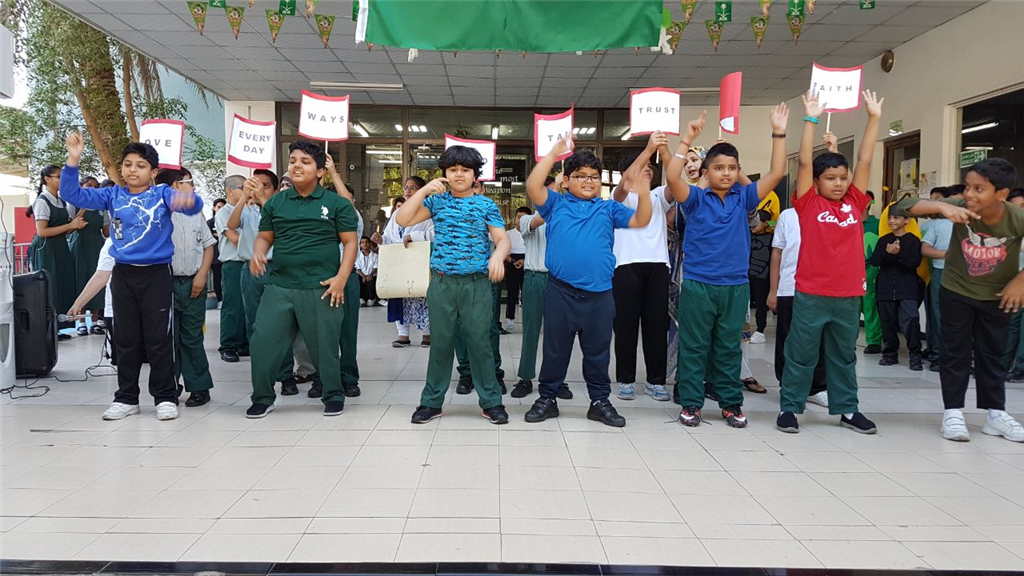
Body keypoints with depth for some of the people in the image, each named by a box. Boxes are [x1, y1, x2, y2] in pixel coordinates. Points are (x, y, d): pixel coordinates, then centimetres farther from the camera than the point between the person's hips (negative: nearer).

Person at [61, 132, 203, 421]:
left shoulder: (162, 193, -4)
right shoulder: (113, 195, 5)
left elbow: (193, 206, -19)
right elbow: (73, 195, 1)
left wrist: (189, 198, -45)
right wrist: (73, 161, -14)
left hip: (157, 274, -3)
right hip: (123, 275, 4)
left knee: (158, 338, 1)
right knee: (126, 339, 11)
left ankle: (165, 397, 12)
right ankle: (126, 398, 21)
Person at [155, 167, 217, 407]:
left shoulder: (195, 214, 9)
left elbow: (208, 245, 12)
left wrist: (201, 275, 0)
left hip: (193, 283, 2)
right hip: (166, 282, -2)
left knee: (192, 338, 7)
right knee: (168, 338, 6)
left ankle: (199, 387, 13)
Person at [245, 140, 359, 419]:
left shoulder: (336, 204, 2)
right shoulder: (275, 203, 11)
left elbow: (350, 241, 0)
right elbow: (264, 236, 17)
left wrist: (341, 277, -11)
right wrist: (257, 252, -6)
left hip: (321, 289, -3)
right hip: (279, 286, 3)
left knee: (324, 345, 5)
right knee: (263, 341, 0)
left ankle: (333, 396, 24)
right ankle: (263, 398, 17)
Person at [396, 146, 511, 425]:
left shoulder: (486, 204, 4)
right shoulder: (437, 200, 8)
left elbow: (503, 238, -3)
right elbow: (402, 220, -1)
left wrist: (498, 255, -25)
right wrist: (424, 190, -9)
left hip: (477, 284, -1)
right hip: (442, 283, 1)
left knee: (479, 342, 3)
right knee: (441, 343, 9)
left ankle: (491, 401, 15)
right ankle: (431, 401, 20)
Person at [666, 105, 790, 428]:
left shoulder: (743, 199, 5)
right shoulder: (696, 199, -3)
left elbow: (776, 174, -1)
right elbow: (672, 177, -19)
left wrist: (778, 134, -7)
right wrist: (688, 140, -23)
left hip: (736, 287, 3)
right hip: (697, 285, -3)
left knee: (729, 348, 13)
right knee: (694, 347, 6)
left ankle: (731, 403, 23)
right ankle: (690, 403, 15)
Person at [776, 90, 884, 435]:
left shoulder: (855, 203, 7)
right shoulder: (808, 204, -2)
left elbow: (864, 161, 6)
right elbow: (804, 163, -9)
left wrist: (874, 118, 3)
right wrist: (811, 120, -11)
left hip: (849, 296, 4)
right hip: (811, 295, -4)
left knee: (844, 355, 16)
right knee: (801, 354, 6)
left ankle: (847, 409, 27)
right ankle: (789, 407, 15)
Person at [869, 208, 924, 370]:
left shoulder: (913, 240, 1)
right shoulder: (883, 240, 11)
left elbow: (915, 262, -8)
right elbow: (874, 261, 1)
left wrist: (899, 253, -23)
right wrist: (887, 252, -17)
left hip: (907, 289, -4)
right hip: (886, 288, 4)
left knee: (910, 321, -13)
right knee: (888, 322, 8)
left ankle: (915, 355, -5)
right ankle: (890, 353, 19)